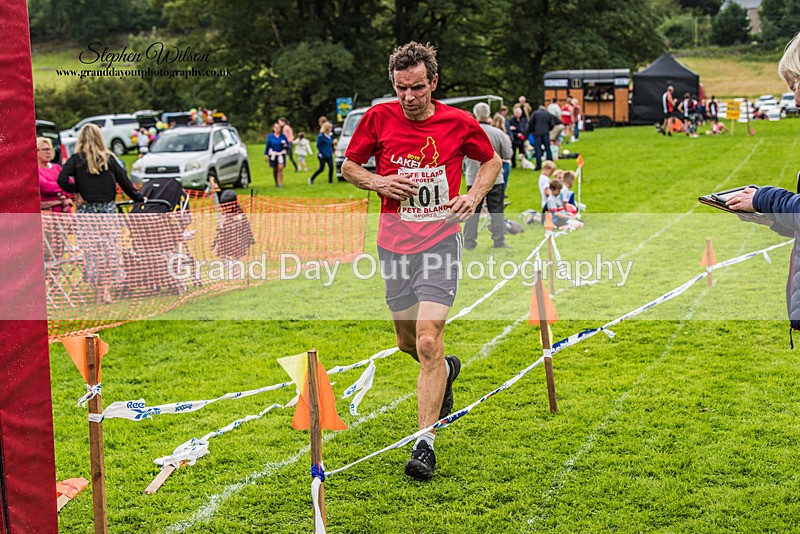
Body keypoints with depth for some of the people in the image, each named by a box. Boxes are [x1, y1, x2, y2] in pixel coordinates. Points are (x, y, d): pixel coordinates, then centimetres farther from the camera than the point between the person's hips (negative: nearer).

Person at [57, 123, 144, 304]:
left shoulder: (76, 160, -1)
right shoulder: (108, 159, 4)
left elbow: (62, 180, -14)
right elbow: (123, 180, 9)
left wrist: (76, 191, 2)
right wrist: (138, 198, 21)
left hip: (87, 210, -1)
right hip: (107, 208, 1)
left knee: (92, 249, 0)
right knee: (109, 248, 4)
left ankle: (101, 291, -1)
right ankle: (106, 287, 4)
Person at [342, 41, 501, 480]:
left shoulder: (459, 123, -3)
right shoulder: (378, 118, -1)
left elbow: (491, 161, 14)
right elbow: (349, 166, 11)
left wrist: (474, 196, -5)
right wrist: (380, 183, -9)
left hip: (440, 242, -3)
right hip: (393, 243, 3)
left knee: (428, 341, -15)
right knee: (407, 342, 14)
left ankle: (424, 443, -10)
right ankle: (447, 369, 50)